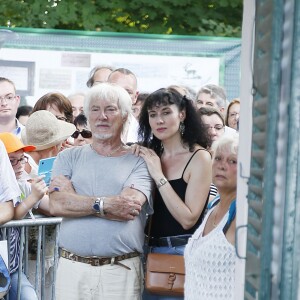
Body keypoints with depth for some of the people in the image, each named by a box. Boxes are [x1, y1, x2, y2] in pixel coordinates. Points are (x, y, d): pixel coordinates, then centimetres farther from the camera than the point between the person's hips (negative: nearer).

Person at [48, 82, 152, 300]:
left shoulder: (138, 162, 3)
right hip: (72, 266, 2)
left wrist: (77, 201, -6)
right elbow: (57, 204, -4)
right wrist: (105, 204, -10)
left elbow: (129, 206, -13)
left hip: (122, 271, -2)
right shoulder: (69, 157, 11)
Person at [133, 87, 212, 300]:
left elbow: (188, 219, -16)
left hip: (182, 251, -6)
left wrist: (159, 176, -17)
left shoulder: (199, 157, -10)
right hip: (151, 250, 6)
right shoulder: (151, 156, 8)